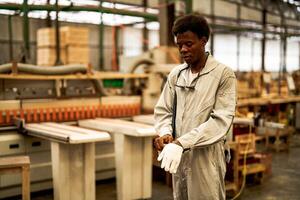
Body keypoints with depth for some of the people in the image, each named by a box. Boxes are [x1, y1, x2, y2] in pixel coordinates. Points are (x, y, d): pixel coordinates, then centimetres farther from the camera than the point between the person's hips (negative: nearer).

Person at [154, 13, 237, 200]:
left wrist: (181, 143, -24)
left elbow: (221, 121, -17)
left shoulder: (224, 75, -9)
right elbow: (163, 110, 9)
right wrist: (165, 133, -13)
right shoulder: (175, 74, 6)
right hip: (178, 155, 5)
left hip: (207, 157, -4)